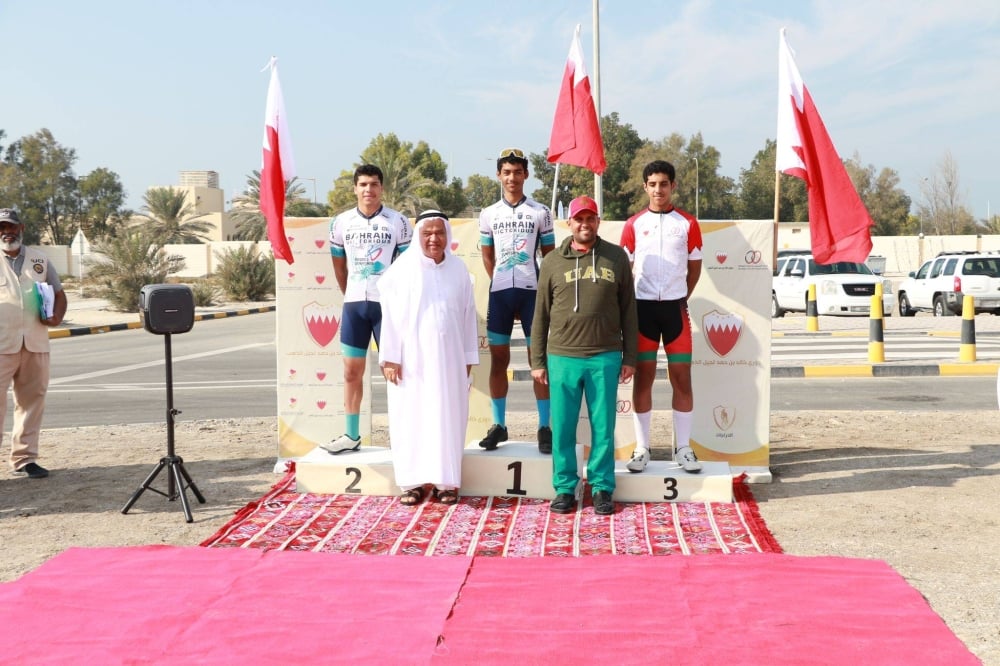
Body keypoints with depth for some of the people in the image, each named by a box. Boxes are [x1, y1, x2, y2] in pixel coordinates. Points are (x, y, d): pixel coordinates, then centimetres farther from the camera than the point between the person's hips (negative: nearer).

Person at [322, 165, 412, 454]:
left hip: (388, 303, -3)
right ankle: (351, 435, 15)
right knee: (352, 371, 7)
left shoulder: (398, 222, -3)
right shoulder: (341, 222, 6)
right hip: (354, 304, 3)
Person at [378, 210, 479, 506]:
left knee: (447, 418, 4)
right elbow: (390, 315, -5)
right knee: (410, 417, 3)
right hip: (411, 357, -2)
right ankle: (412, 482, 12)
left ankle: (447, 481, 12)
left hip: (448, 359, 2)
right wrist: (390, 358, -8)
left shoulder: (459, 269, 4)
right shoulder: (403, 268, -5)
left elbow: (468, 315, 7)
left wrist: (468, 360, 6)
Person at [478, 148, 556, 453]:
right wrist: (502, 285, 7)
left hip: (532, 291, -2)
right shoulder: (489, 214, 8)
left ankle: (544, 427, 4)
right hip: (499, 293, 2)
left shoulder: (540, 213, 3)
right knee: (498, 359, 5)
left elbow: (549, 255, 7)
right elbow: (487, 257, 15)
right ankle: (498, 424, 14)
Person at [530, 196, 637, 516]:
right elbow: (541, 315, 8)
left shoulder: (616, 258, 5)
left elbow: (628, 310, 7)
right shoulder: (553, 262, 6)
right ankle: (565, 489, 16)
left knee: (603, 427, 5)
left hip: (605, 358, 0)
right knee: (562, 427, 4)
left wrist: (629, 357, 5)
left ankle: (602, 489, 17)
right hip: (562, 357, 1)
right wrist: (537, 361, 5)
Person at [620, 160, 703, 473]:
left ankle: (683, 448, 11)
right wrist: (628, 305, 3)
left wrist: (681, 299, 10)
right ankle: (642, 448, 10)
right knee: (643, 377, 3)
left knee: (682, 377, 2)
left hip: (675, 307, 0)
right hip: (642, 306, 0)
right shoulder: (634, 224, 4)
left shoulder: (687, 223, 4)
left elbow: (695, 266, 11)